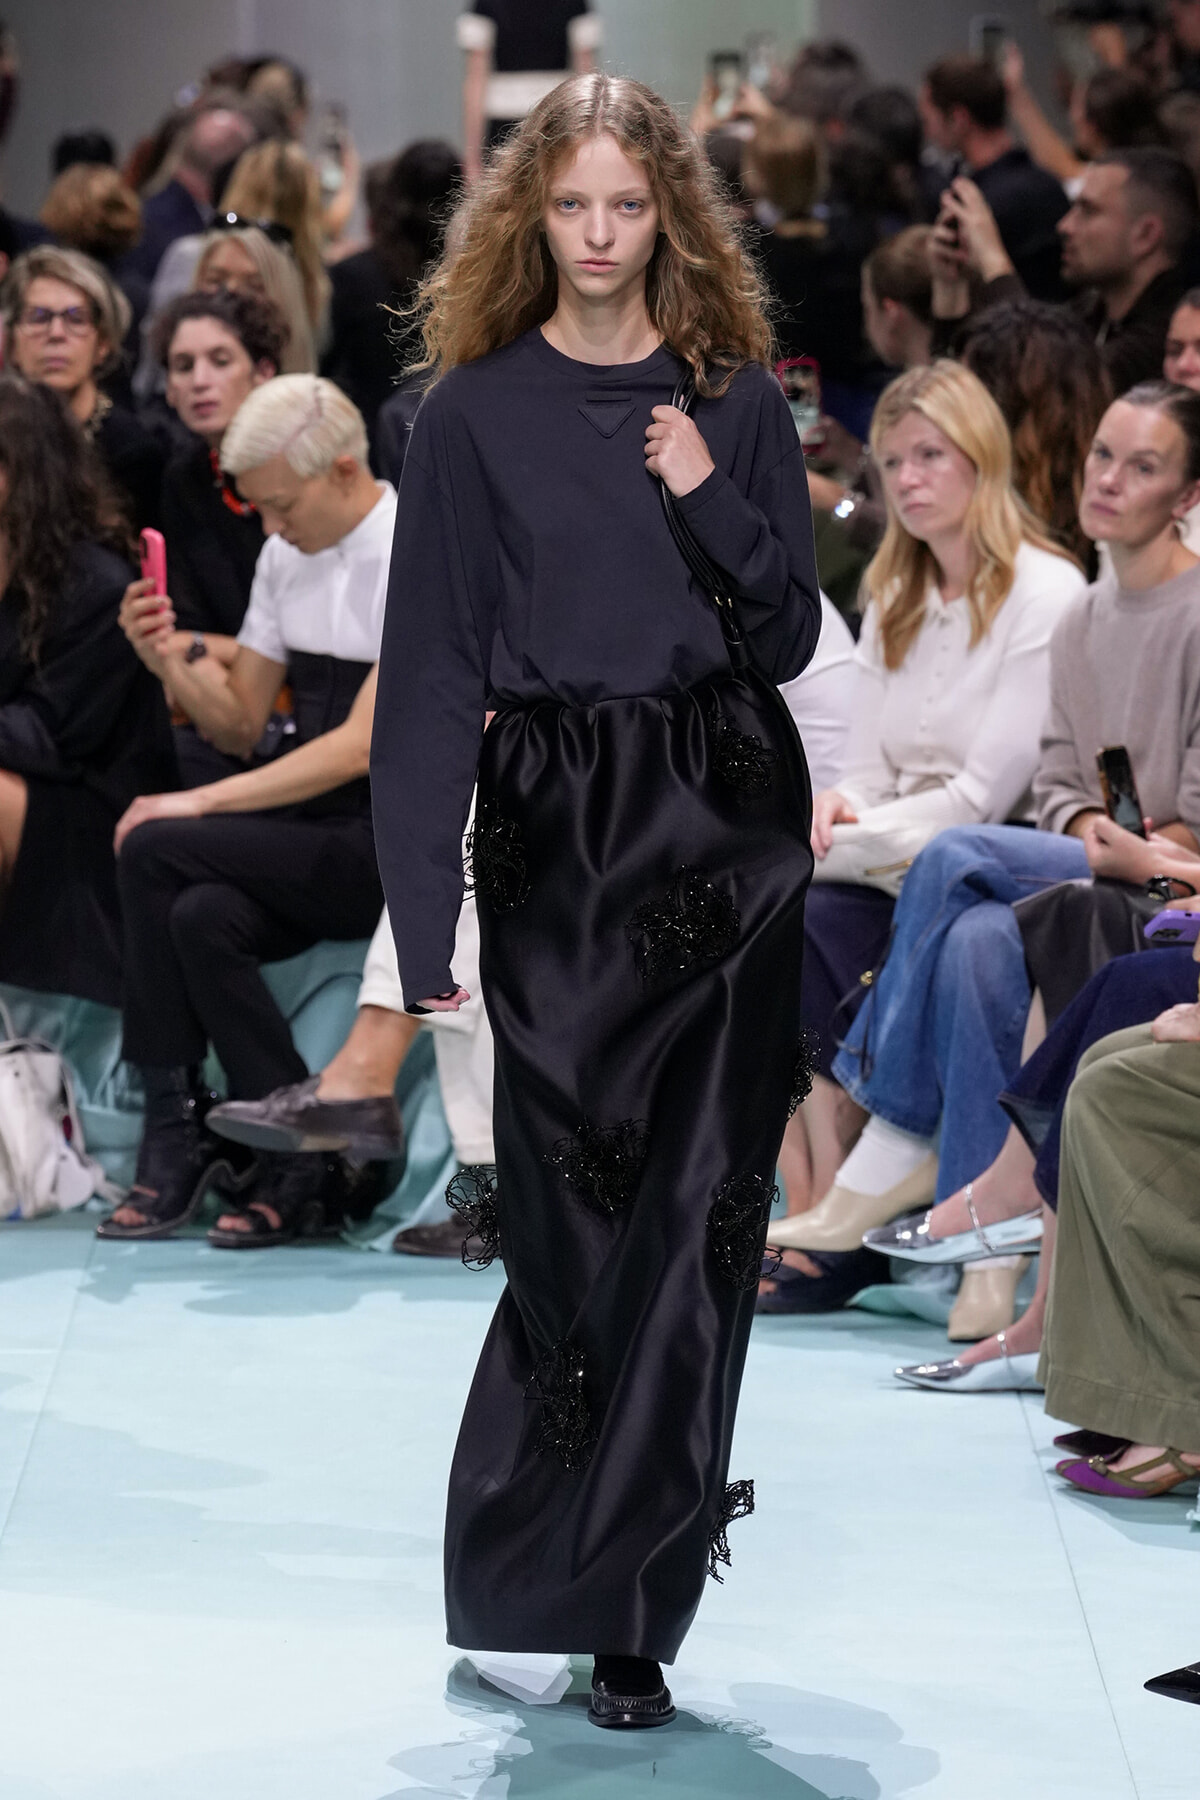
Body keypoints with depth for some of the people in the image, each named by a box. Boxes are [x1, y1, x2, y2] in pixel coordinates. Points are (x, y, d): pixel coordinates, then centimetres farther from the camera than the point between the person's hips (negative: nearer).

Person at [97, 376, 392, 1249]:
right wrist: (179, 664, -3)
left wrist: (203, 802, -21)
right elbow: (243, 723, 19)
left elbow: (364, 745, -19)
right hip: (315, 832, 7)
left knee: (156, 849, -22)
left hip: (403, 843, -7)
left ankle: (175, 1134, -11)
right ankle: (296, 1163, -16)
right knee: (204, 916, -25)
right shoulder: (286, 556, 12)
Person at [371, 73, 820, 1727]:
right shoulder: (474, 414, 2)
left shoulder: (738, 400, 8)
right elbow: (431, 670, 0)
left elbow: (793, 638, 9)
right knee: (574, 1207, -2)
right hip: (556, 831, -1)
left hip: (730, 826, 2)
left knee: (696, 1215, -2)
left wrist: (715, 502, -9)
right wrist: (423, 912, -5)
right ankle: (534, 1574, 14)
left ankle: (634, 1607, 4)